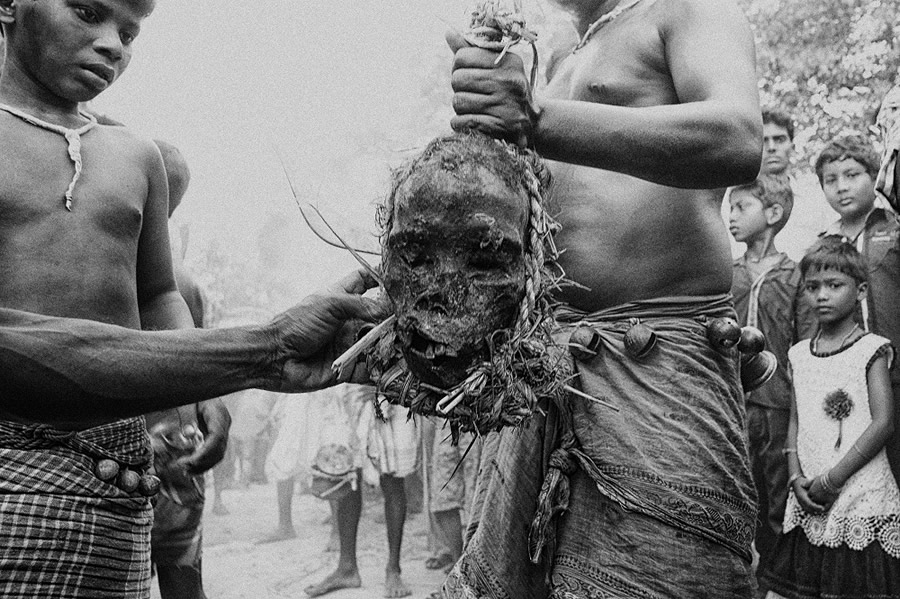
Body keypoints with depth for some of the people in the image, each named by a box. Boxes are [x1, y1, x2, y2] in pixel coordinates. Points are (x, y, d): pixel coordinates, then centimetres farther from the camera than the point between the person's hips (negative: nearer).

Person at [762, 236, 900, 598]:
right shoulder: (800, 354, 12)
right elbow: (795, 423, 12)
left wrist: (833, 478, -12)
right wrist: (797, 478, -3)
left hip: (862, 498, -5)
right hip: (809, 502, 5)